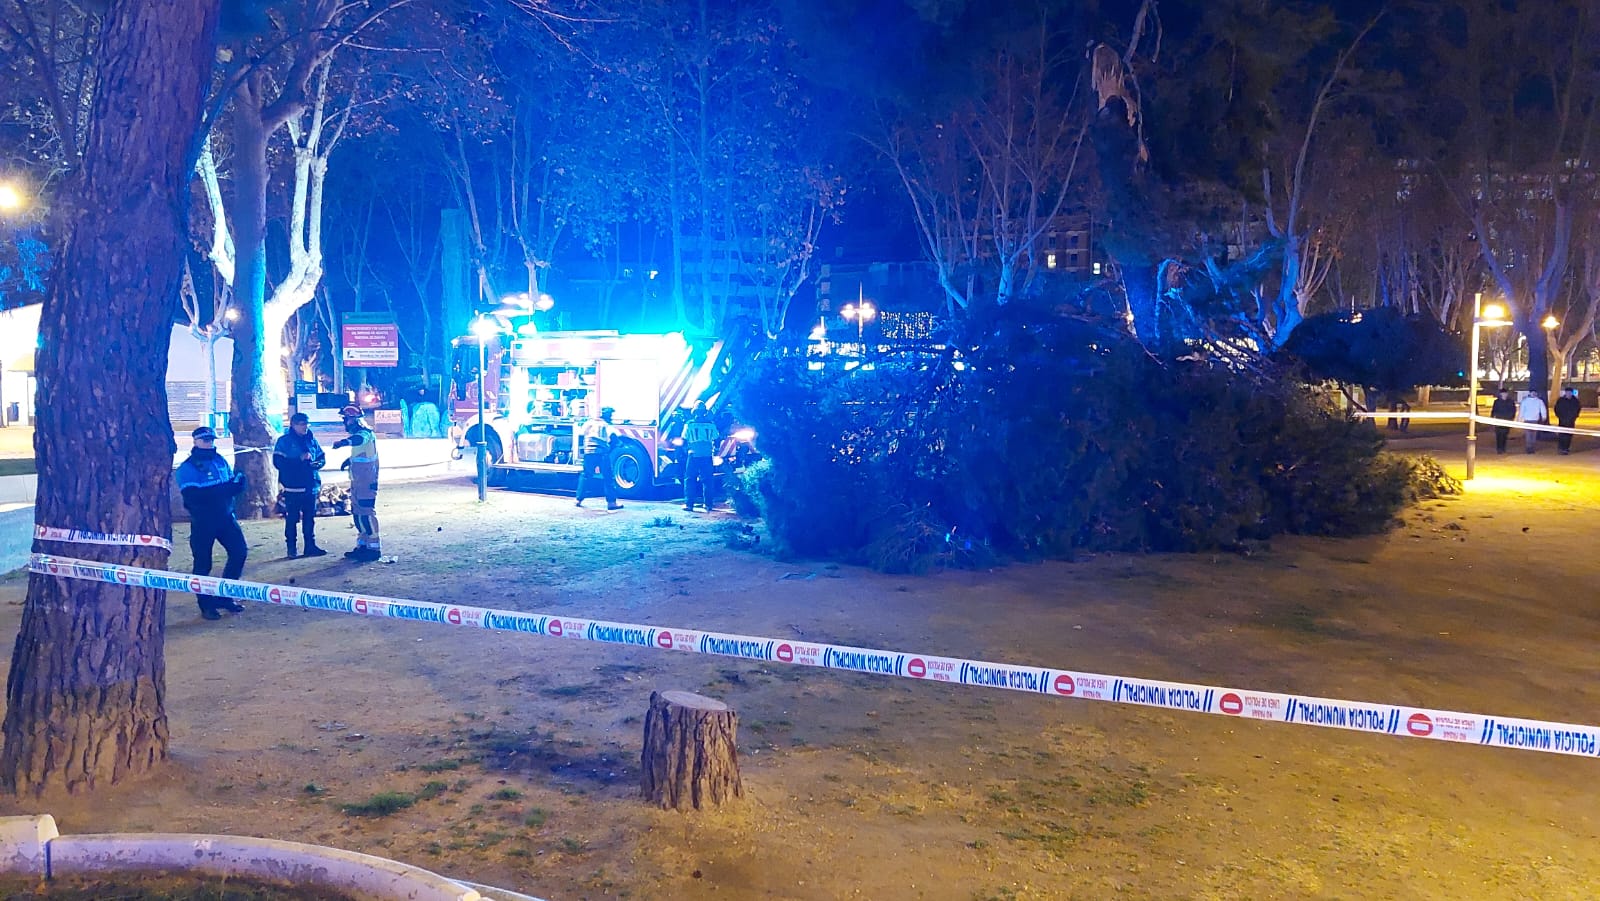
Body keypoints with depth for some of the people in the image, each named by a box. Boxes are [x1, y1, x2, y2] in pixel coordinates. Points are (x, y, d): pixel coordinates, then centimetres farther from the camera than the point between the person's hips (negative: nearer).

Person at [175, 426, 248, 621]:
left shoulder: (220, 461, 12)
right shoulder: (187, 467, -6)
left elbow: (233, 485, 12)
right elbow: (192, 495, -20)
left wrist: (238, 483, -13)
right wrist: (221, 489, -29)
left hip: (225, 517, 5)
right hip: (202, 521, -5)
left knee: (240, 551, 2)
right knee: (203, 563, 1)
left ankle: (224, 597, 17)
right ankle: (206, 604, 15)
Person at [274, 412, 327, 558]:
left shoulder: (311, 440, 12)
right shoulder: (284, 441, -3)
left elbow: (322, 456, 19)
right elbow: (278, 462, -12)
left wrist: (318, 463, -4)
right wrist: (300, 459, -18)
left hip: (310, 486, 5)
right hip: (293, 487, -5)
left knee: (309, 518, 10)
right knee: (292, 518, -1)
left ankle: (310, 546, 17)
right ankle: (291, 547, 7)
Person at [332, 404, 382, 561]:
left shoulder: (366, 433, -15)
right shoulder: (357, 433, 17)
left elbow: (358, 439, -42)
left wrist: (344, 442, -59)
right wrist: (349, 460, 22)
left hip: (367, 482, -10)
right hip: (357, 482, 10)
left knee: (367, 513, -10)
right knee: (357, 513, 12)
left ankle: (374, 548, -8)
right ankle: (362, 545, 19)